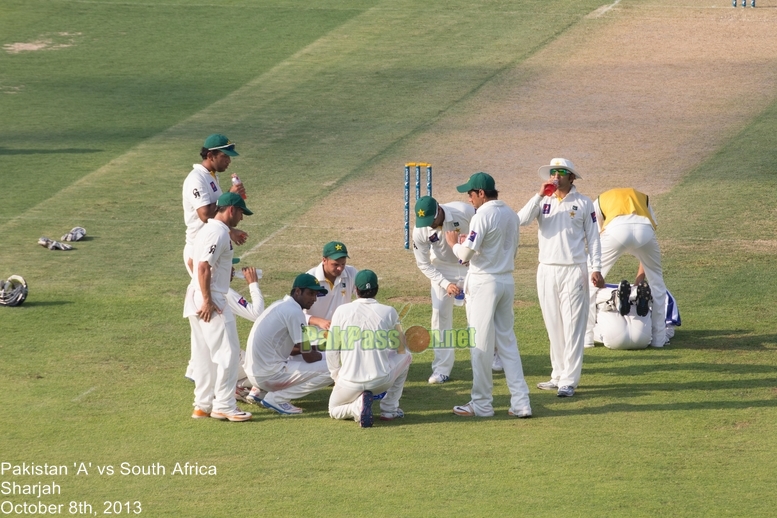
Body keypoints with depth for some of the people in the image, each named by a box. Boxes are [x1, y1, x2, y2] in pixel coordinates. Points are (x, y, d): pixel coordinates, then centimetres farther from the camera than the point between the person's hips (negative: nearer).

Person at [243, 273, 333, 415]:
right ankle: (277, 398, -9)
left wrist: (312, 349, 15)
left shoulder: (279, 305, 17)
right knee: (330, 370, -13)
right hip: (269, 375, -10)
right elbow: (308, 357, -10)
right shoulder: (294, 312, -13)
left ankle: (260, 391, 14)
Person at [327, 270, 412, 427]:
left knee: (334, 410, 31)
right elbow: (401, 348, 12)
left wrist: (337, 378, 16)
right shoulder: (389, 312, 0)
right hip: (381, 381, 0)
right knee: (406, 356, 30)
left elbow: (331, 351, 2)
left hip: (349, 383, 0)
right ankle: (389, 409, 22)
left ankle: (357, 406, -5)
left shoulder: (341, 311, 0)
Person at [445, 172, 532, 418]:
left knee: (481, 344, 0)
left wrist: (454, 243, 2)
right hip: (507, 281, 8)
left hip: (484, 282, -8)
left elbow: (466, 254, -20)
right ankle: (521, 402, 5)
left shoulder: (483, 215, -15)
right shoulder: (511, 214, 10)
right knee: (508, 342, 11)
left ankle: (482, 404, 5)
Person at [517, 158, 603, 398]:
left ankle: (569, 380, -7)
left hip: (574, 271, -3)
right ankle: (558, 375, 17)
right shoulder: (543, 202, 7)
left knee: (572, 327, -6)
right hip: (547, 270, 4)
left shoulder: (583, 203, 2)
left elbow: (592, 237, 2)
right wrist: (540, 196, -15)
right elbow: (522, 219, -9)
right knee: (553, 326, 9)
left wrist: (596, 268, -6)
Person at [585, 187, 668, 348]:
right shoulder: (643, 198, 40)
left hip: (615, 229, -2)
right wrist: (640, 278, 43)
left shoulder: (599, 202, 36)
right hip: (645, 230, 2)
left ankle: (586, 337, 15)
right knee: (657, 282, 24)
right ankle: (659, 338, 26)